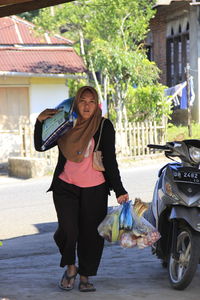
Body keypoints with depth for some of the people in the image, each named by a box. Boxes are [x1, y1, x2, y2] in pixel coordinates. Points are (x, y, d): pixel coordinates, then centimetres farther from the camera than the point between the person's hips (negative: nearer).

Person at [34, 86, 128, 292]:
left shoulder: (104, 127, -2)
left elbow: (110, 160, -5)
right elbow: (40, 146, 7)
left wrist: (119, 190, -11)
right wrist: (40, 122, -8)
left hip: (94, 189, -1)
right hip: (65, 187, 1)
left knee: (91, 233, 2)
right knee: (68, 230, -13)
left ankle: (85, 277, 19)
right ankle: (70, 267, 15)